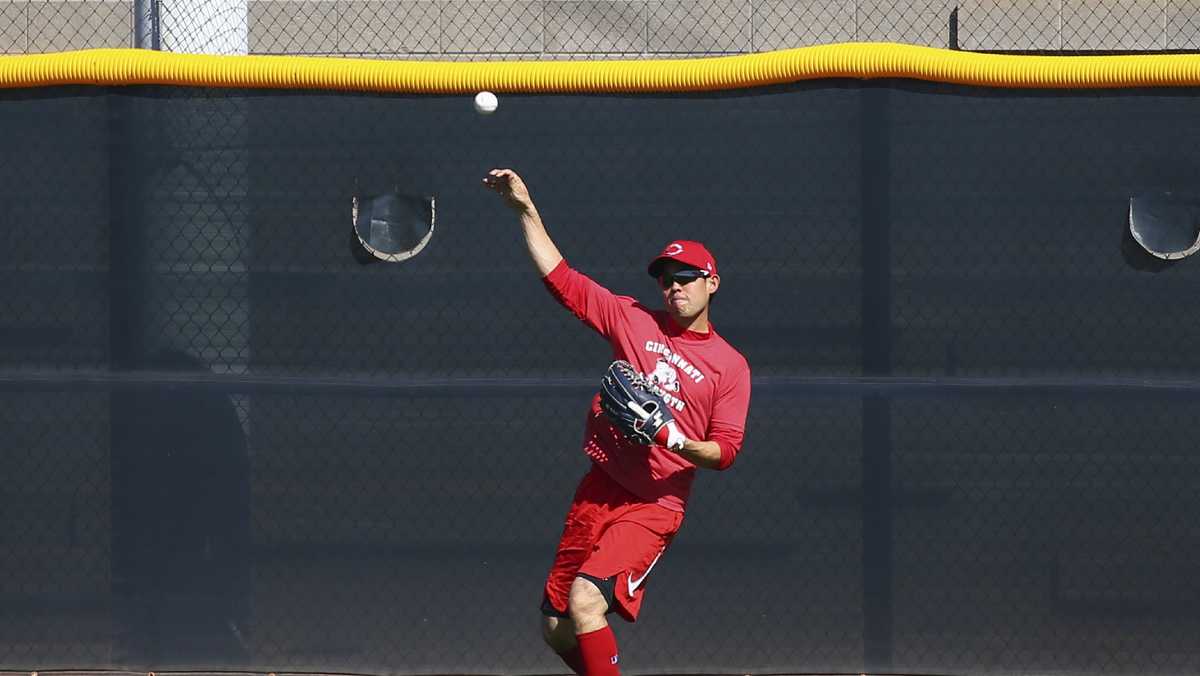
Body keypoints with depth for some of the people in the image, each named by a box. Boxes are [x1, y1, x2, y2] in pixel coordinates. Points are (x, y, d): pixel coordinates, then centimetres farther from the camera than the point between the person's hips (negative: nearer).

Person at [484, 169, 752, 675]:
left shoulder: (730, 366, 1)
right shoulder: (634, 321, 8)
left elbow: (725, 451, -2)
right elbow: (560, 278, 8)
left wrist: (678, 442, -21)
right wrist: (525, 209, 2)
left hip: (654, 506, -4)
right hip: (598, 490, 4)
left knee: (584, 601, -26)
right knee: (555, 628, 5)